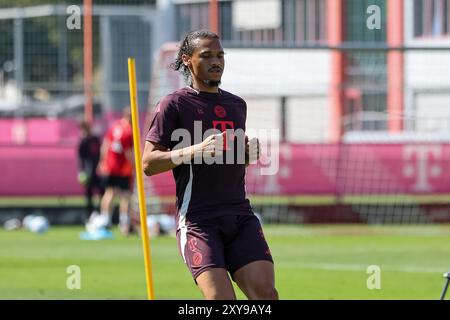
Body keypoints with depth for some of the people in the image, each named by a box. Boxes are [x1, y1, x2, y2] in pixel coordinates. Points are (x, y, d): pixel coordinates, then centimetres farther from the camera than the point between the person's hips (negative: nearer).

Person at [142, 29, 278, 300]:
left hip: (241, 216, 5)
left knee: (266, 292, -11)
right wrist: (195, 151, -19)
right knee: (222, 299, -19)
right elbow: (148, 163, -6)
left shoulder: (237, 105, 19)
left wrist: (249, 153, 8)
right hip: (197, 220, -5)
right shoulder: (174, 105, 0)